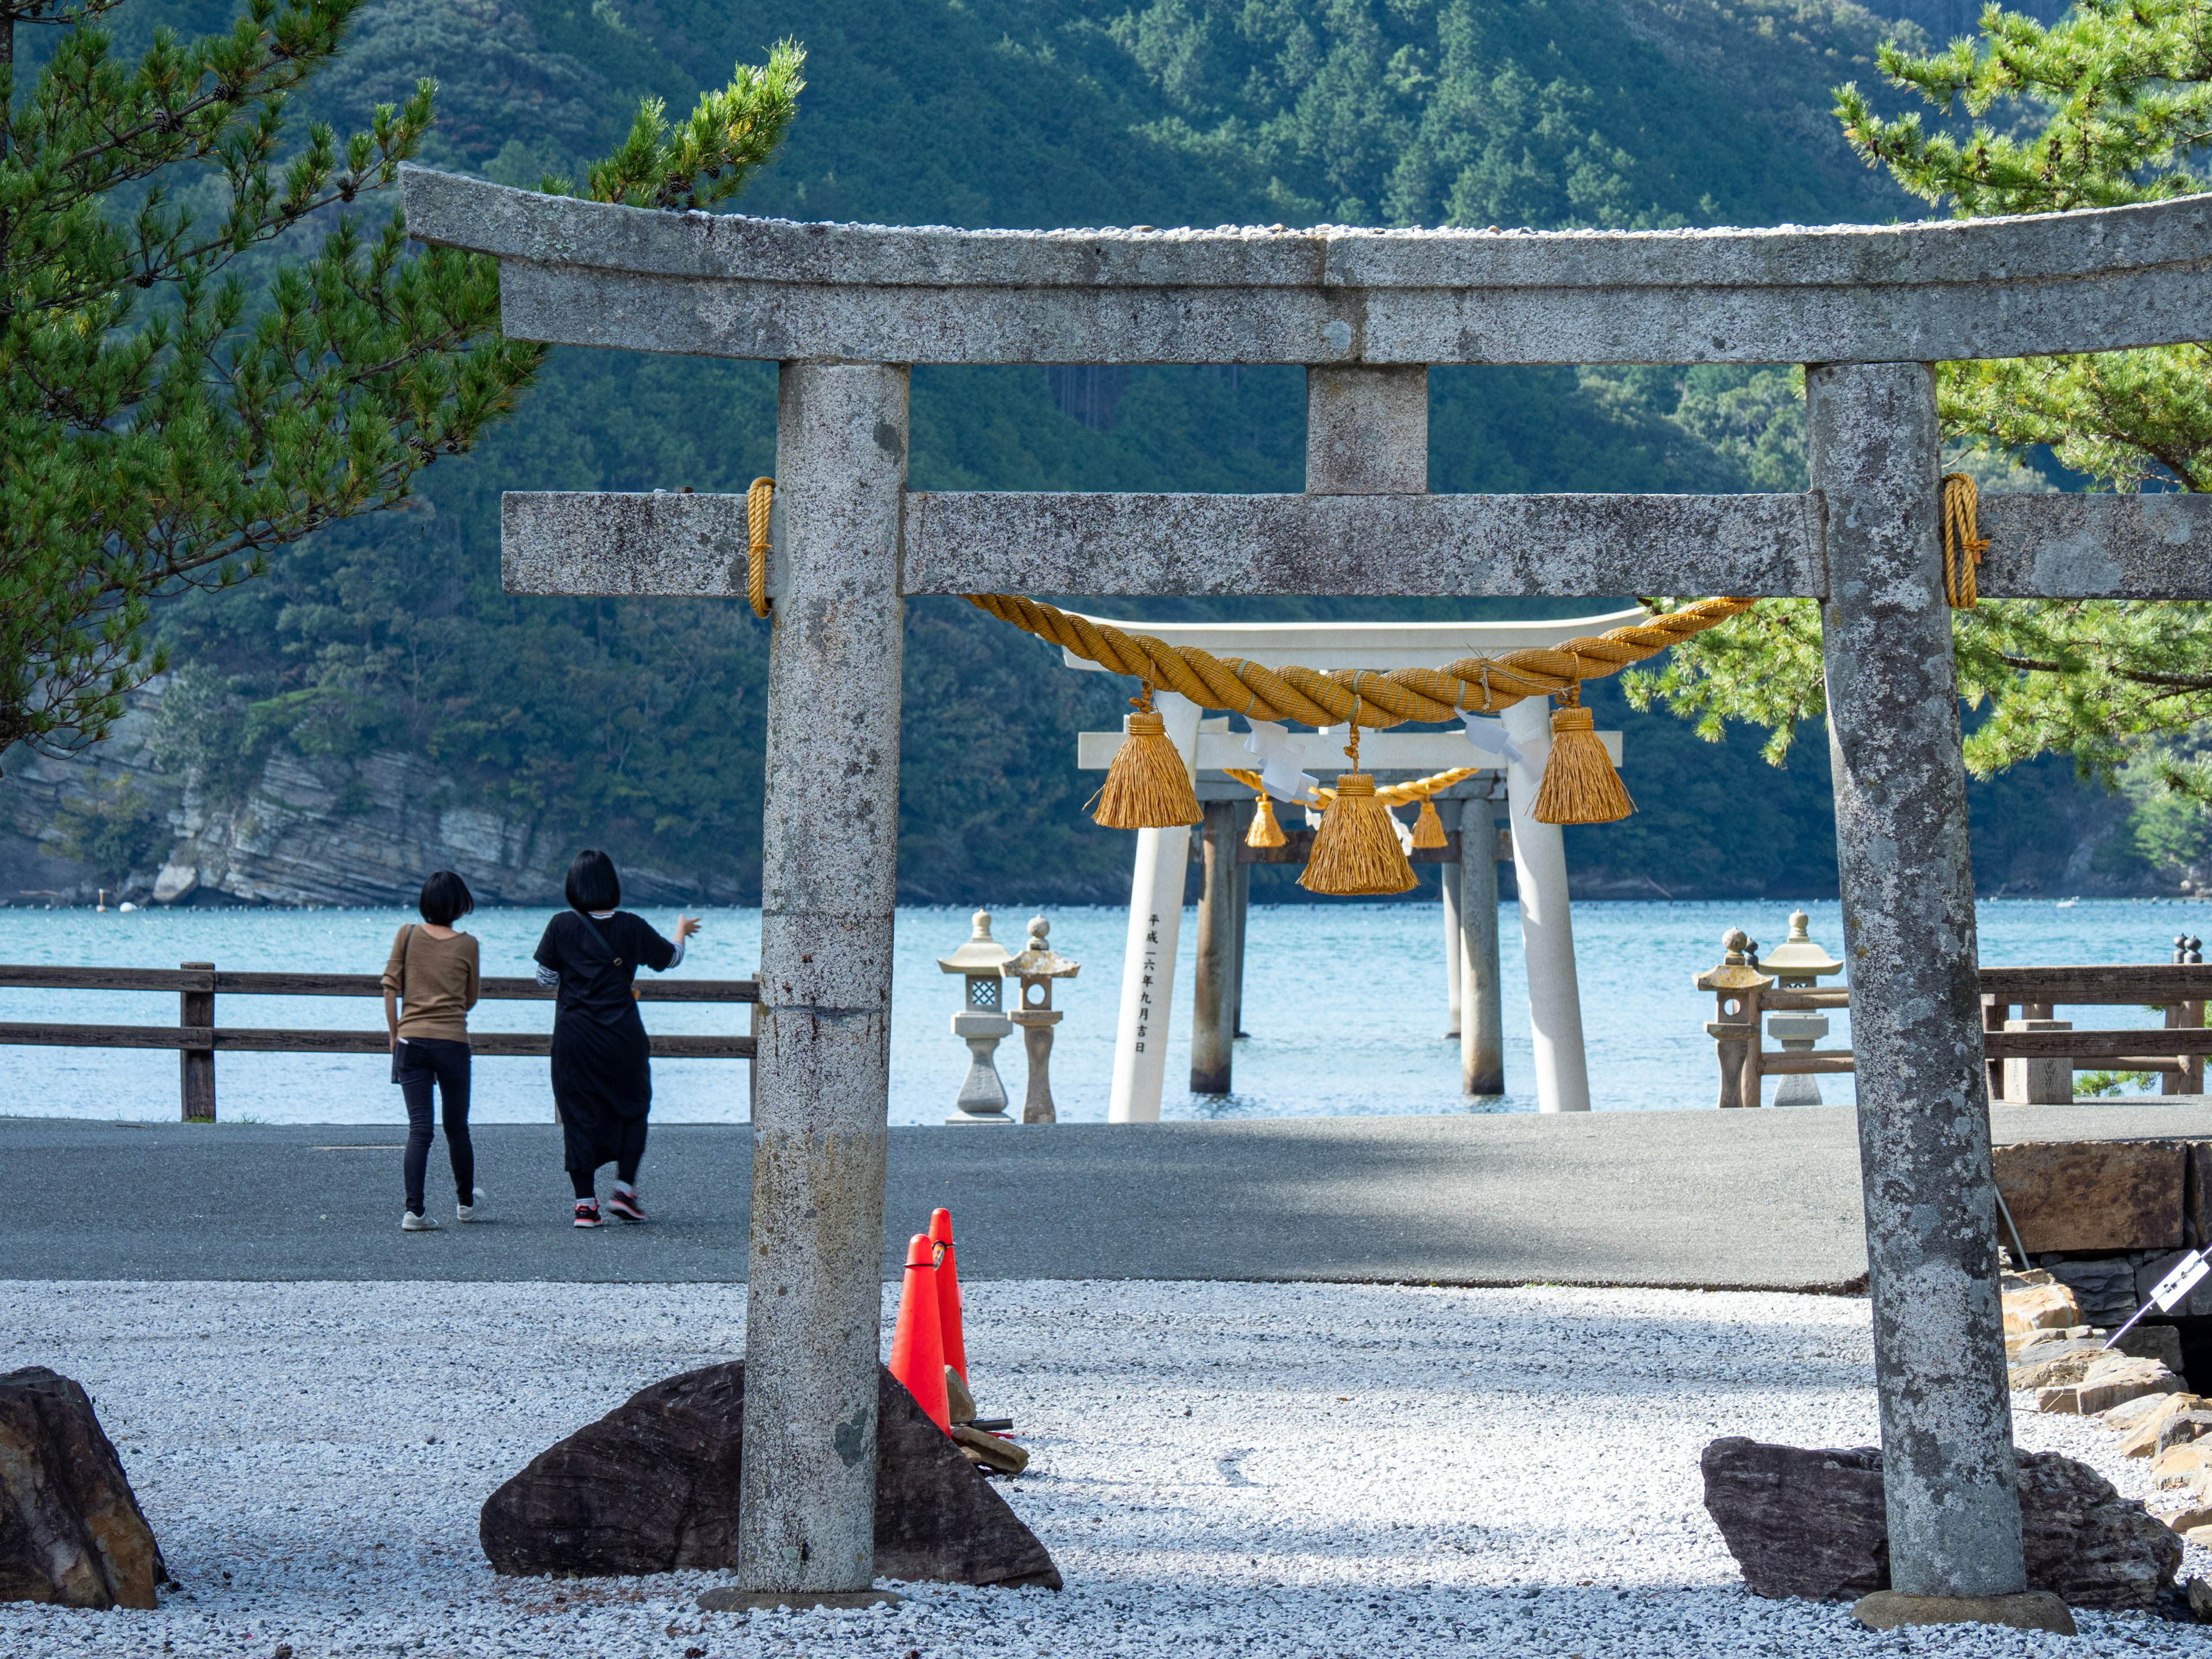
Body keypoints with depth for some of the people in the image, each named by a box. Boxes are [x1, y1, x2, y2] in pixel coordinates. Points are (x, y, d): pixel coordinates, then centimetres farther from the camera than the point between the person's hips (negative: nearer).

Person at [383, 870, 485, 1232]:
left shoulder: (408, 935, 3)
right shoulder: (466, 945, 1)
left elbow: (390, 987, 1)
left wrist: (395, 1035, 10)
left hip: (411, 1040, 1)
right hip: (452, 1040, -1)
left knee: (418, 1129, -2)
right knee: (457, 1127, 15)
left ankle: (414, 1210, -13)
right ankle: (466, 1202, 30)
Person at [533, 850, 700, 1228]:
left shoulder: (562, 926, -6)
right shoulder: (632, 927, -3)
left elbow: (545, 977, 2)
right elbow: (669, 958, 13)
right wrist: (682, 930, 34)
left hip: (573, 1037, 0)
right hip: (622, 1037, 0)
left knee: (578, 1115, 5)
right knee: (633, 1108, 17)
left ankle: (585, 1202, 2)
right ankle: (624, 1188, 8)